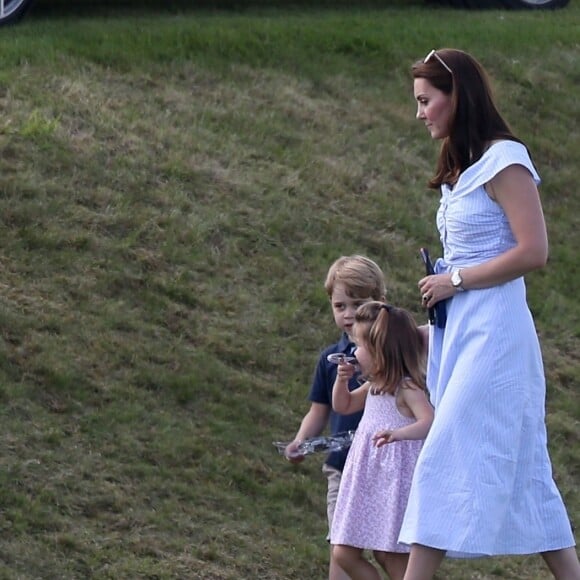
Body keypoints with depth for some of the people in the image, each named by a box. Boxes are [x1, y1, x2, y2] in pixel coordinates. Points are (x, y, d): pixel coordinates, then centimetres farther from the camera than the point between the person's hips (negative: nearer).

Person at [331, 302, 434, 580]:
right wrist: (342, 379, 9)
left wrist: (398, 432, -47)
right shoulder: (375, 385, 13)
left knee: (389, 555, -5)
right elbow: (343, 405, 29)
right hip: (366, 482, 9)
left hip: (394, 482, -9)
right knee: (343, 554, 6)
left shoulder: (407, 388, -14)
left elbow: (430, 422, -29)